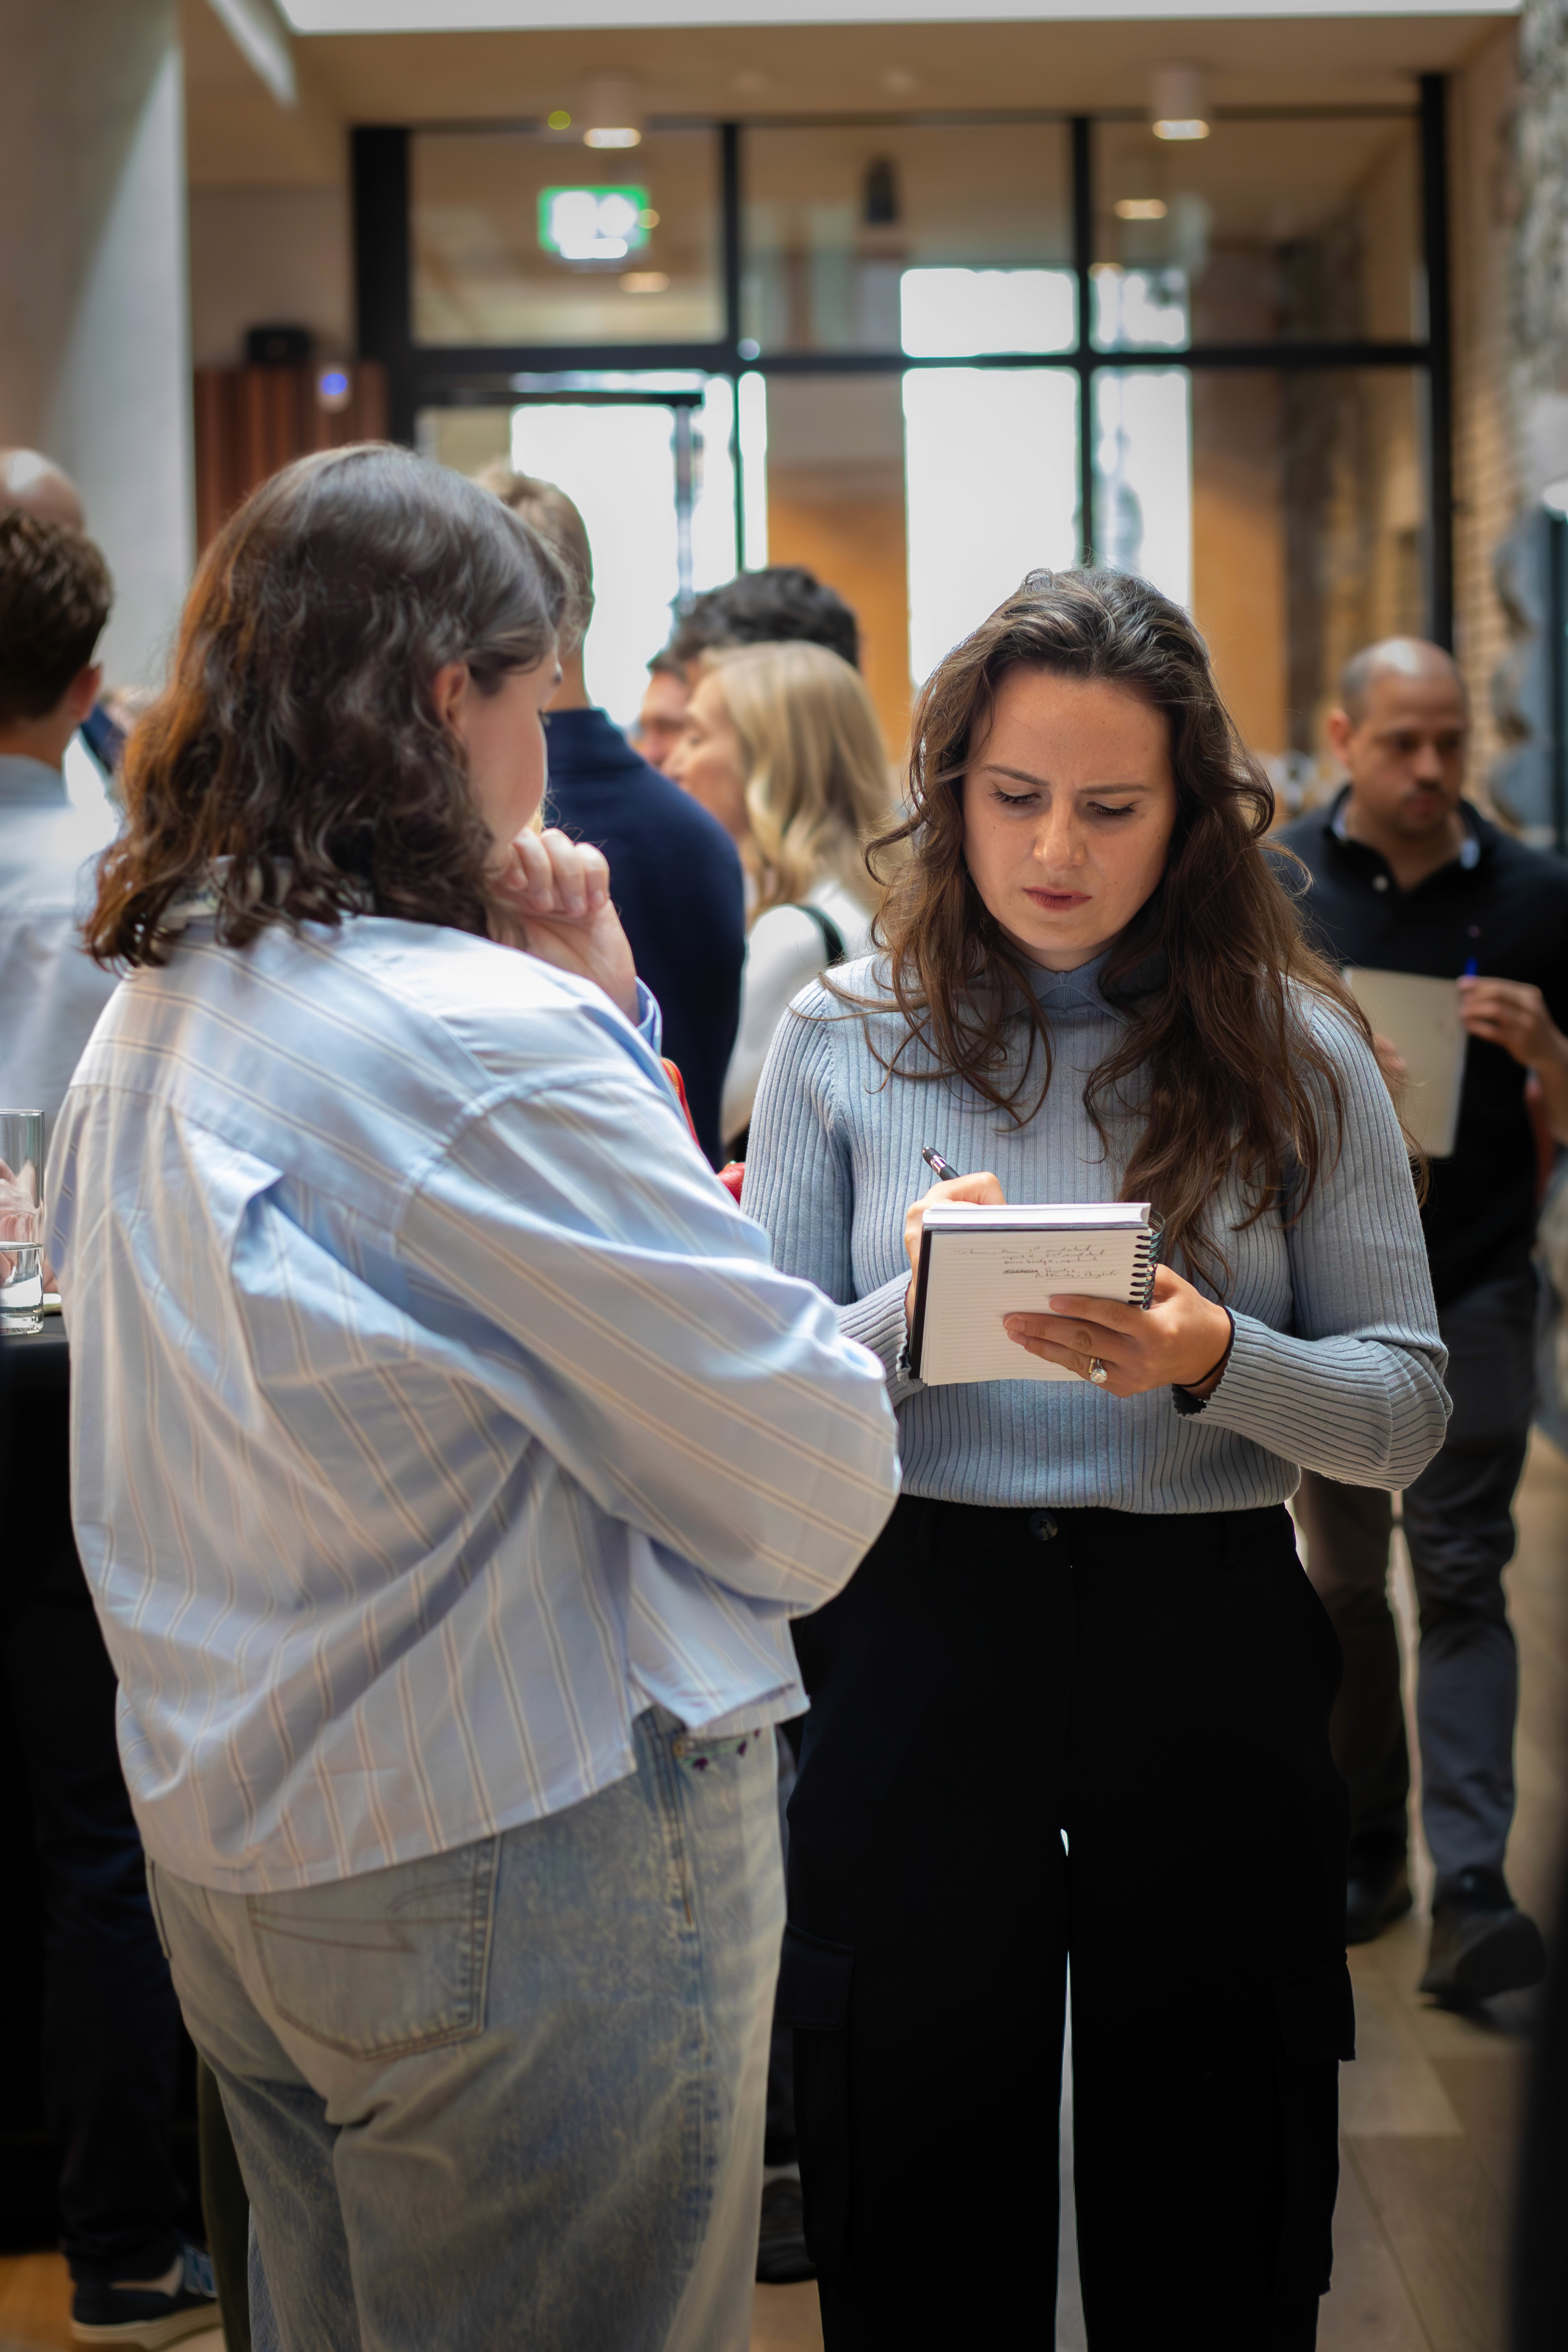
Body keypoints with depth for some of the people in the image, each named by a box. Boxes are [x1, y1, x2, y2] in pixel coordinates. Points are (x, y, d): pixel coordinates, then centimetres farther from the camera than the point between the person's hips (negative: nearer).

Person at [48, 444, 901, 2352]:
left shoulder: (151, 1024, 7)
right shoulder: (487, 1047, -22)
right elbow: (820, 1493, -17)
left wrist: (606, 1034, 4)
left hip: (234, 1870, 9)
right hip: (524, 1882, -9)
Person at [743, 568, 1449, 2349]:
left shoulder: (1290, 1052, 1)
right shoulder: (845, 1045, 2)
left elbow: (1408, 1407, -1)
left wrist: (1216, 1362, -20)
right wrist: (918, 1314, -19)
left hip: (1209, 1652, 0)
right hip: (917, 1646, 0)